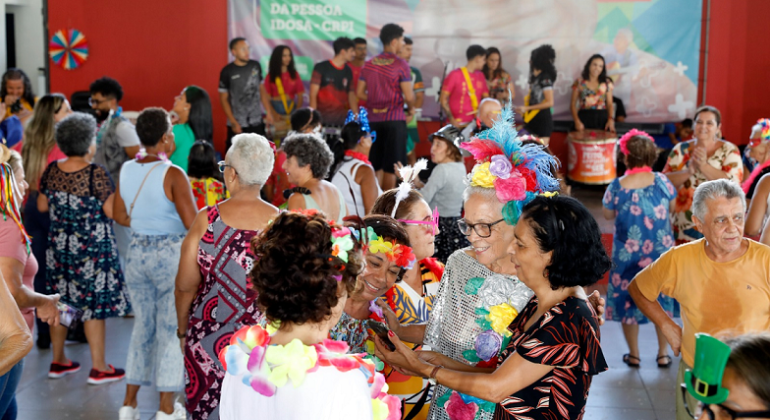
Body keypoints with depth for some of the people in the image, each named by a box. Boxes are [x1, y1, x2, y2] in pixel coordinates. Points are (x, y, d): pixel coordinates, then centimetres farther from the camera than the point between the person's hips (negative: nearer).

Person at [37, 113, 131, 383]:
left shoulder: (51, 171, -1)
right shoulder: (97, 174, -18)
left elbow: (42, 206, 9)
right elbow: (112, 211, -17)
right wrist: (115, 192, 0)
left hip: (59, 246, 6)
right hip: (92, 248, -6)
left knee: (60, 302, 15)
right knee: (95, 304, 2)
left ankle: (58, 361, 26)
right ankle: (99, 368, 8)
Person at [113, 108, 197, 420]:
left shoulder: (127, 170, 2)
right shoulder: (173, 175, -17)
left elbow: (120, 216, 10)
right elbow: (192, 224, -22)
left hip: (137, 252, 6)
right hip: (171, 255, -6)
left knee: (143, 326, 17)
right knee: (171, 330, 4)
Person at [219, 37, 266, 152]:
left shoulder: (255, 65, 4)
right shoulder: (227, 72, -6)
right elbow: (223, 99, -2)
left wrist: (268, 112, 10)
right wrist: (233, 122, -9)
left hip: (257, 122, 3)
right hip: (238, 125, -3)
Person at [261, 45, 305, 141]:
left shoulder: (294, 74, 9)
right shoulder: (271, 76, 4)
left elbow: (300, 96, 7)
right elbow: (265, 97, 0)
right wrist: (273, 113, -10)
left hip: (291, 111, 2)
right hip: (276, 112, -1)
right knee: (277, 139, -6)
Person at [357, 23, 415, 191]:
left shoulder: (369, 64, 7)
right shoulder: (400, 65, -9)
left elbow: (359, 92, 9)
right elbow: (408, 96, -13)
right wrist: (411, 109, 7)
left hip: (373, 119, 5)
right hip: (394, 119, -5)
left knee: (376, 167, 12)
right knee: (391, 168, 1)